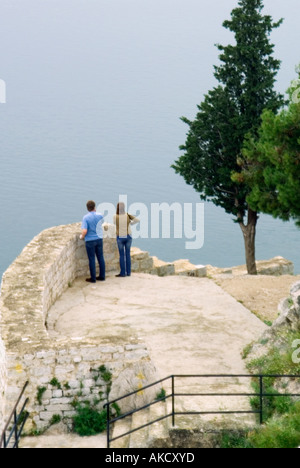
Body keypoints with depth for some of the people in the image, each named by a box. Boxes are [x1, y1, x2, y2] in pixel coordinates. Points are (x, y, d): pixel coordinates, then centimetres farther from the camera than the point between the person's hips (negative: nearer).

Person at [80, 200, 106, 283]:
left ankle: (93, 278, 9)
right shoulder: (100, 216, -2)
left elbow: (84, 231, -21)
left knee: (92, 259, 3)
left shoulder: (86, 218, -14)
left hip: (90, 240, -4)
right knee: (101, 258, 13)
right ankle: (102, 276, 20)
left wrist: (82, 236, -1)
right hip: (99, 239, 4)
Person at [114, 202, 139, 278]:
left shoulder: (115, 217, -11)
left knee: (122, 255, 4)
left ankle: (123, 273, 6)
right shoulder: (128, 215, -7)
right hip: (128, 236, 2)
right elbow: (137, 220, -6)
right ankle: (128, 272, 15)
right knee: (128, 254, 11)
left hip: (120, 237, -2)